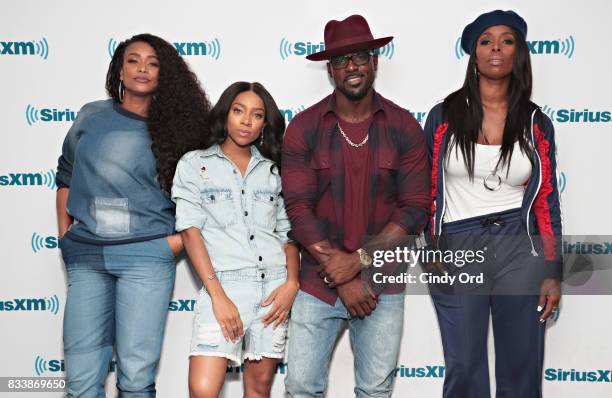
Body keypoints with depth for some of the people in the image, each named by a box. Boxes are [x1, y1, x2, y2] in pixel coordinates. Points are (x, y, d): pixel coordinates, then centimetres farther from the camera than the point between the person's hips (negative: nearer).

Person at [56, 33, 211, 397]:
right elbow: (66, 175, 19)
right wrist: (64, 235, 13)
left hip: (146, 257, -2)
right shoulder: (92, 115, 10)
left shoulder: (175, 126, 4)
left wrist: (181, 238, -6)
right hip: (86, 257, 3)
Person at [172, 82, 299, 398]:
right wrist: (218, 295, -13)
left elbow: (287, 232, 13)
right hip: (224, 285, -3)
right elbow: (190, 230, -4)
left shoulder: (272, 170, 13)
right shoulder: (195, 164, 4)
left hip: (274, 287, 3)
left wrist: (292, 283, -5)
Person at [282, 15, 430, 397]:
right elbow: (298, 208, -9)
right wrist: (342, 278, -13)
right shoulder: (303, 127, -4)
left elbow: (415, 209, -6)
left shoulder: (404, 127, -3)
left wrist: (358, 260, -16)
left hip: (382, 284, 0)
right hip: (317, 283, 0)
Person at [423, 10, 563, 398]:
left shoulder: (537, 123, 3)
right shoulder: (444, 115, 0)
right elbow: (425, 189, 5)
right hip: (457, 250, 0)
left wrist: (553, 273, 2)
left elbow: (546, 201, 5)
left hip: (520, 249, 1)